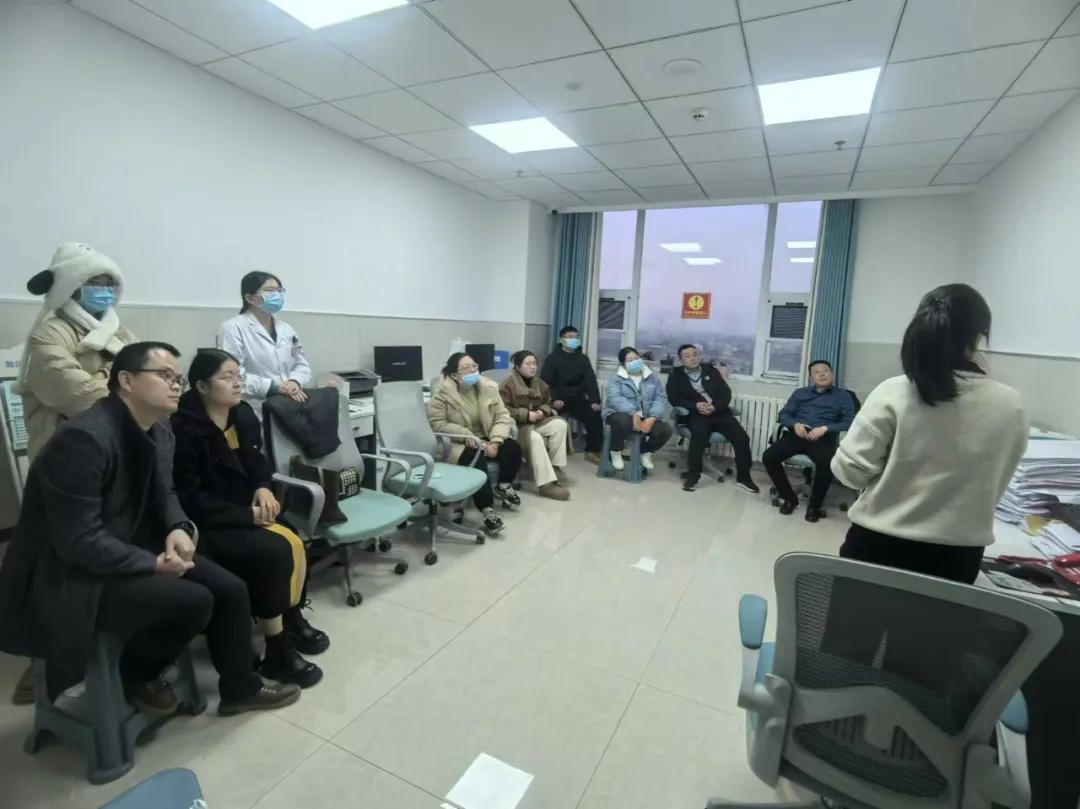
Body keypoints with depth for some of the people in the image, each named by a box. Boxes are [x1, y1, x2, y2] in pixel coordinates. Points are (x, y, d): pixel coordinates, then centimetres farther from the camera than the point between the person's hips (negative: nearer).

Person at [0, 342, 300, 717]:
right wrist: (155, 564, -20)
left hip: (131, 549, 8)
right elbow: (78, 541, -27)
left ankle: (240, 687, 20)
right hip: (69, 573, -8)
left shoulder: (158, 429, 0)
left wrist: (179, 529, -10)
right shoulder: (84, 438, -27)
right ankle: (136, 674, 9)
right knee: (195, 601, -24)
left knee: (230, 589, -2)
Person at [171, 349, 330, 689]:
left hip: (244, 511, 7)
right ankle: (277, 653, -11)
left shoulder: (243, 414, 3)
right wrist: (249, 515, -21)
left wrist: (263, 488, -6)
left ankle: (292, 619, 8)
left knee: (293, 542, -17)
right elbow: (190, 500, -19)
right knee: (272, 551, -26)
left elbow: (257, 461, 16)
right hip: (205, 525, -7)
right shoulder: (185, 429, -19)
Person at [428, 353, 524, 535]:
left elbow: (502, 416, -3)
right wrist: (466, 435, -24)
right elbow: (436, 423, -15)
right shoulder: (443, 393, -13)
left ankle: (503, 486, 5)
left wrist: (495, 442, -19)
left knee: (513, 447, -20)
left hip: (487, 439, 5)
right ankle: (487, 510, -29)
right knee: (476, 459, -35)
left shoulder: (489, 387, -1)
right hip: (459, 444, -5)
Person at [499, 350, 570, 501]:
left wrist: (542, 411, -3)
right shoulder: (508, 384, -10)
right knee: (535, 437, -37)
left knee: (560, 424, -19)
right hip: (517, 424, -7)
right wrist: (526, 414, -22)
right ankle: (546, 484, -36)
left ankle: (555, 470, -14)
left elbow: (547, 403, 22)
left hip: (537, 421, 7)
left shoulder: (540, 383, 11)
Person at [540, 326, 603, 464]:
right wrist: (553, 399, -25)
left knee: (595, 415, -14)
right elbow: (545, 382, -9)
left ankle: (592, 451, 2)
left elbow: (591, 380, 5)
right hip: (558, 398, -3)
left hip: (577, 398, 4)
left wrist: (595, 400, -11)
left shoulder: (583, 358, 12)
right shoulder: (552, 358, -1)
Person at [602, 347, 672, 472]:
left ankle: (646, 452, 11)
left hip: (647, 418, 4)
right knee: (623, 421, -38)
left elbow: (661, 398, 0)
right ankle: (616, 452, -7)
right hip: (623, 414, -3)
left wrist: (652, 418, -19)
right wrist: (633, 413, -32)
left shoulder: (653, 377, 11)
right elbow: (614, 398, -17)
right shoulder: (616, 379, 0)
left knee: (665, 429, -21)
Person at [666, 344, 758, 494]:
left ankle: (743, 477, -1)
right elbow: (674, 399, -3)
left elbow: (726, 393, 7)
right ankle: (692, 475, -26)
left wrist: (714, 407, -13)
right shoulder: (676, 375, 7)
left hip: (719, 412, 3)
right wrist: (695, 406, -17)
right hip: (695, 413, -3)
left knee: (741, 437, -17)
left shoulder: (711, 370, 13)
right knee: (699, 432, -36)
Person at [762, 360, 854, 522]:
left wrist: (825, 428, -14)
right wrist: (795, 424, -9)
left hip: (823, 439, -2)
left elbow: (850, 421, 2)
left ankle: (814, 505, -11)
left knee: (827, 465, -36)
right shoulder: (800, 393, 23)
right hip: (797, 435, 3)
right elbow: (784, 414, 14)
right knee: (768, 457, -24)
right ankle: (789, 498, -4)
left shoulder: (842, 396, 16)